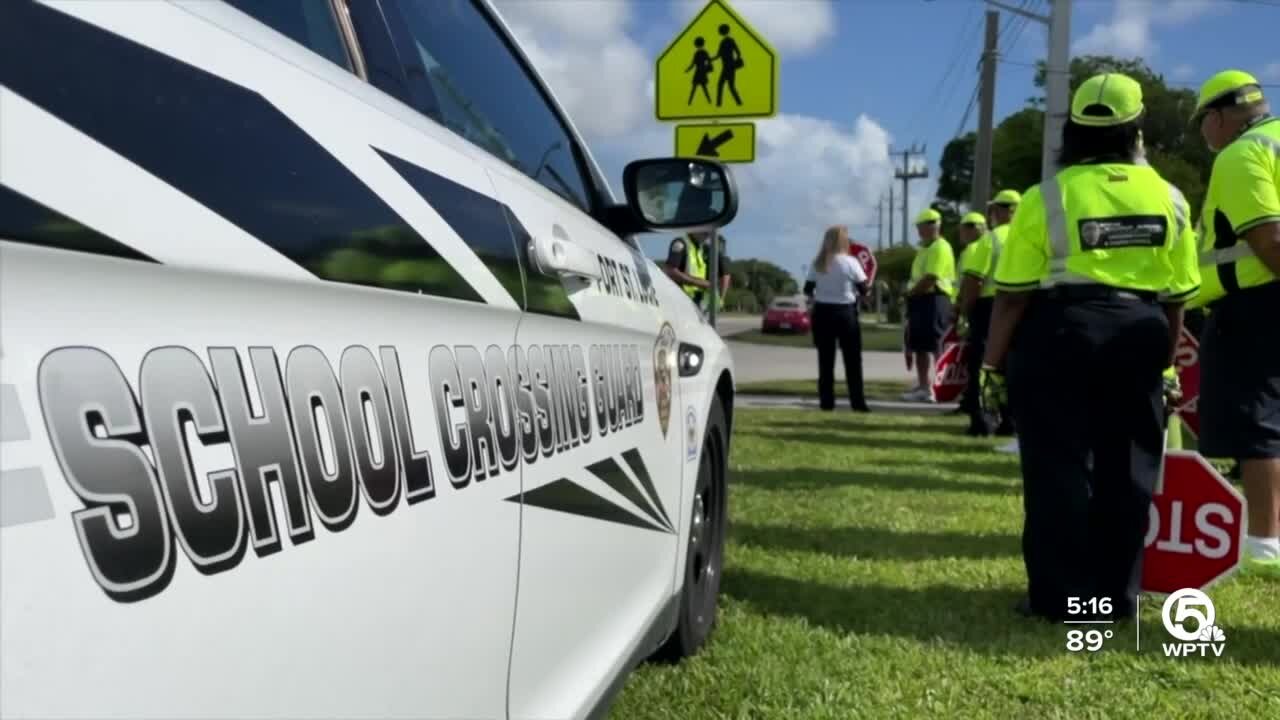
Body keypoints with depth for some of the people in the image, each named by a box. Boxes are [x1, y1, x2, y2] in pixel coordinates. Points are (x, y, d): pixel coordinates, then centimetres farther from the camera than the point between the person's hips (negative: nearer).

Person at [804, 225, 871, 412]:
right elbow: (864, 290, -6)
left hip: (822, 312, 3)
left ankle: (826, 401, 7)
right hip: (845, 312, -3)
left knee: (825, 359, 7)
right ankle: (857, 402, 3)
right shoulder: (850, 262, -9)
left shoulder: (818, 264, 1)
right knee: (853, 360, 4)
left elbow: (807, 290, 3)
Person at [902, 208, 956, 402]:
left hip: (934, 301, -10)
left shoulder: (940, 248, -11)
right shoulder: (926, 248, 23)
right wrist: (911, 294, 9)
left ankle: (927, 389, -15)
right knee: (918, 345, 12)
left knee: (927, 346, -14)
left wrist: (911, 292, -9)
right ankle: (923, 385, 19)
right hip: (922, 301, 10)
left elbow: (930, 279, -20)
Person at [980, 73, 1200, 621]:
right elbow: (1175, 299, 9)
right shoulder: (1170, 200, 6)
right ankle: (1118, 594, 18)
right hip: (1139, 337, 4)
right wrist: (1166, 366, 19)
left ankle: (1060, 595, 5)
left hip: (1059, 334, -3)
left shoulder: (1046, 198, -6)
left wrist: (994, 364, -1)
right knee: (1127, 470, 11)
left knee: (1058, 467, 3)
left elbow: (1014, 297, -8)